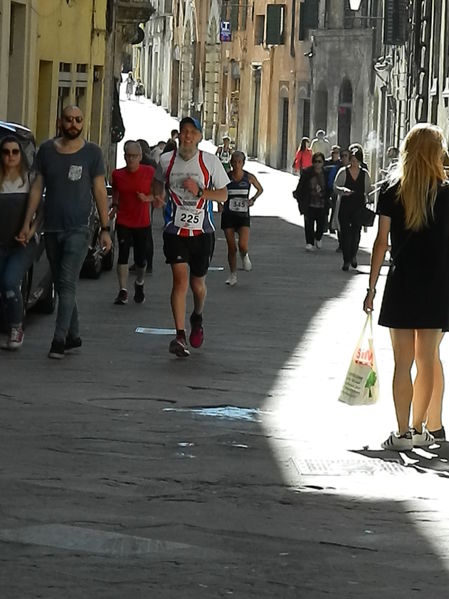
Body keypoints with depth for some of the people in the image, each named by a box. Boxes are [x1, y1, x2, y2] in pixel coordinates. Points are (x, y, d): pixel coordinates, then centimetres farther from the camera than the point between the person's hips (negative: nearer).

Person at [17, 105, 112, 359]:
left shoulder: (92, 152, -1)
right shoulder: (47, 150, 6)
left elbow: (100, 191, 1)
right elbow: (37, 188, 10)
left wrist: (105, 229, -3)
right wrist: (27, 224, 6)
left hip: (78, 229, -4)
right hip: (52, 229, 4)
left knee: (68, 283, -13)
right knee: (61, 285, 9)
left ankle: (59, 340, -16)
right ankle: (73, 335, 20)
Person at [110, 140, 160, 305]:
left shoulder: (149, 172, -5)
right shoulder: (118, 174, 0)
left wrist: (147, 198, -14)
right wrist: (114, 207, 4)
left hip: (142, 222, 0)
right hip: (123, 222, 1)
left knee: (141, 258, 5)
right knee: (123, 254, -10)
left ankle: (139, 285, 34)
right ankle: (123, 291, -6)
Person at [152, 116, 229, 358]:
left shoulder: (210, 161, -3)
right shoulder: (167, 160, 1)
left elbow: (223, 195, 0)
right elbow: (158, 183, 22)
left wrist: (199, 191, -17)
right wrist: (158, 198, 1)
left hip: (202, 231, 1)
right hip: (175, 230, -1)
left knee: (198, 284, 12)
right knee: (180, 280, -14)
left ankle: (197, 319, 45)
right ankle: (180, 336, -16)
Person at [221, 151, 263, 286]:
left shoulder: (249, 177, -2)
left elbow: (260, 189, 15)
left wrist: (253, 199, -1)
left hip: (243, 215, -1)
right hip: (228, 215, 1)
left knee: (243, 246, -17)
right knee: (231, 248, 2)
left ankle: (245, 256, 19)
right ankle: (233, 275, 18)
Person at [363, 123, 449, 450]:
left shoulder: (392, 194, -3)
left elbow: (382, 242, -2)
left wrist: (372, 287, 4)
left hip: (402, 285, -1)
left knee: (403, 362, 2)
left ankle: (402, 433, 2)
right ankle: (418, 429, 18)